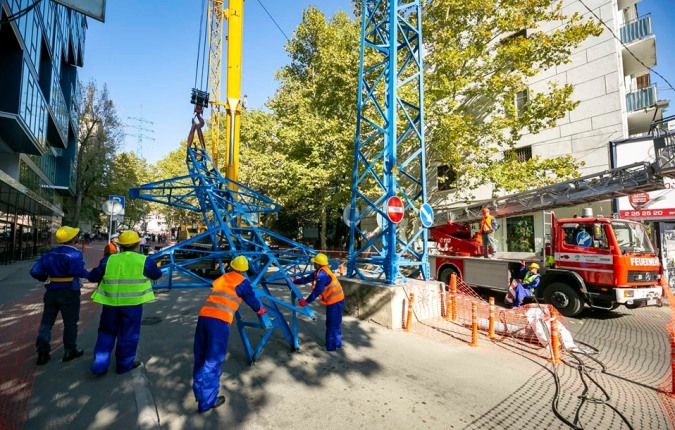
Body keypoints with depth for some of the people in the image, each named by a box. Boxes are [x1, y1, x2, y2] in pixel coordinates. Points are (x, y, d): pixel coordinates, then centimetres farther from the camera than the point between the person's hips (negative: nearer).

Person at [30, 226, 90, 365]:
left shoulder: (49, 253, 5)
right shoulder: (74, 253, -16)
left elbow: (35, 271, 2)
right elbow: (77, 270, -33)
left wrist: (47, 278, 18)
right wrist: (89, 275, -16)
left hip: (51, 291, 6)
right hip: (69, 292, -6)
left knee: (46, 322, 15)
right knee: (70, 322, 7)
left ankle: (42, 353, 18)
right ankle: (69, 351, 17)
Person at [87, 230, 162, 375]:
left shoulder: (108, 260, 0)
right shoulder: (144, 261, -7)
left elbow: (93, 277, 8)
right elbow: (157, 275, 7)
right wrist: (153, 266, 27)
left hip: (110, 303, 3)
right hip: (132, 304, -3)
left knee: (106, 333, 20)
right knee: (128, 334, 11)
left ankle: (99, 366, 21)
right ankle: (124, 364, 23)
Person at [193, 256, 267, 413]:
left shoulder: (221, 279, 23)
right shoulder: (242, 282, 9)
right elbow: (252, 299, 20)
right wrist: (260, 310, 40)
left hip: (203, 316, 6)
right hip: (220, 320, -6)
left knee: (201, 356, 18)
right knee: (212, 361, 3)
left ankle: (199, 392, 35)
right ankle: (207, 401, 11)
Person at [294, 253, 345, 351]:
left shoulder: (322, 274, -23)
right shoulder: (320, 272, 8)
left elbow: (317, 291, -27)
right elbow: (307, 279, 17)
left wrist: (306, 301, -22)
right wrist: (295, 281, 21)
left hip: (334, 301, -10)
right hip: (337, 299, 10)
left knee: (331, 324, 5)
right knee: (335, 323, 21)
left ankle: (330, 346, 18)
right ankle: (337, 343, 34)